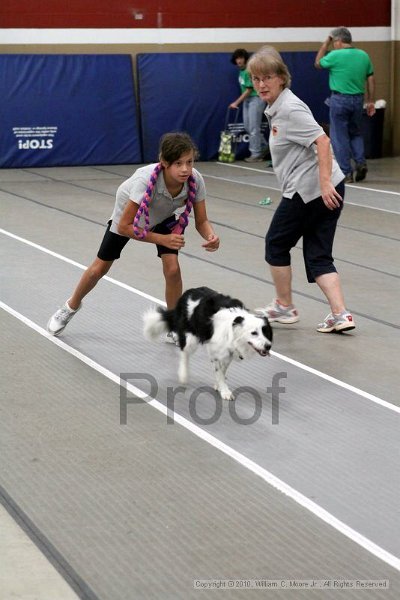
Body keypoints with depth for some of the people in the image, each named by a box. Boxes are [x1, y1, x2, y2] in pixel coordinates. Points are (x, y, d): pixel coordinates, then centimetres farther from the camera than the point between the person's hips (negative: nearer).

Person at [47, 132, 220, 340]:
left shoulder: (195, 180, -34)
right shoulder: (146, 180, -44)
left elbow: (201, 221, -21)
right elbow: (124, 226, -37)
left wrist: (211, 236, -43)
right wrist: (162, 239, -43)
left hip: (164, 218, 2)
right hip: (128, 214, -2)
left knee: (172, 269, -19)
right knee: (99, 268, 11)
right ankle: (71, 307, 41)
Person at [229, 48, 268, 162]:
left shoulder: (249, 71, -19)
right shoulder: (242, 71, 7)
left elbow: (249, 90, -19)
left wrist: (236, 103, -16)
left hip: (255, 99, -9)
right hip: (247, 100, 9)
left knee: (253, 127, -7)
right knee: (248, 126, 11)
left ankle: (256, 154, -2)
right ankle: (263, 147, 25)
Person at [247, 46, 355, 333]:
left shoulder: (290, 108, -15)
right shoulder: (277, 109, 14)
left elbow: (322, 141, -23)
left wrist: (324, 182, -27)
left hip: (309, 189, -9)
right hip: (327, 190, 9)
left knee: (276, 245, 10)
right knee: (319, 255, 9)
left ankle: (285, 307, 23)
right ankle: (340, 314, -1)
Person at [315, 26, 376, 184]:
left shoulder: (335, 56, -12)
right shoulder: (364, 56, 4)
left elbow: (318, 63, 7)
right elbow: (371, 80, 7)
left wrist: (326, 43, 10)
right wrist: (371, 101, 13)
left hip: (339, 99, -5)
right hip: (358, 99, 5)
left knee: (339, 136, 4)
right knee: (355, 132, 22)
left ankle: (346, 173, 3)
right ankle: (361, 162, 2)